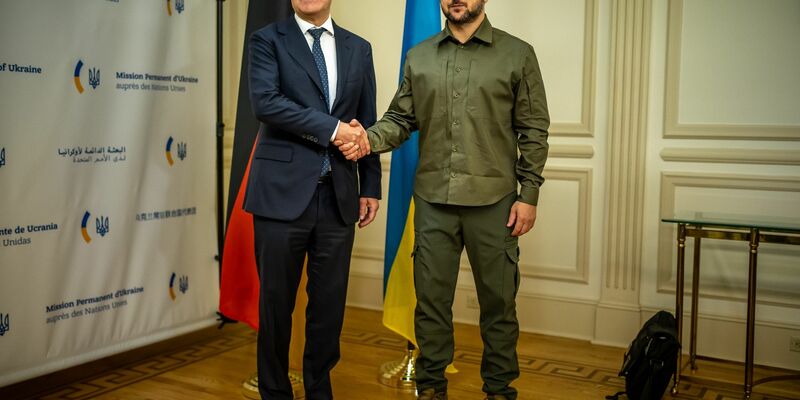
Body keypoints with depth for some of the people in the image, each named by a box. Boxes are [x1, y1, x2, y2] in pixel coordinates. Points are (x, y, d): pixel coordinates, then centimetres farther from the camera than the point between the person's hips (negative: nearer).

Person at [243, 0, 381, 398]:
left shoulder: (359, 49, 13)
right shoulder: (267, 40, 2)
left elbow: (367, 122, 14)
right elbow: (265, 101, -14)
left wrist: (371, 186, 9)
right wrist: (331, 127, -16)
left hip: (339, 196, 3)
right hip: (283, 192, -3)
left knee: (330, 303, 9)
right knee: (276, 302, 6)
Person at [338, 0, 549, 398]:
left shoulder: (518, 54, 2)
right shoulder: (418, 57, 10)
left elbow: (534, 131, 0)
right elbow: (400, 119, 8)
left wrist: (529, 194, -4)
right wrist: (368, 139, -12)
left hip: (493, 201, -2)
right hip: (433, 200, 2)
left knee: (498, 300, 8)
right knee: (431, 298, 10)